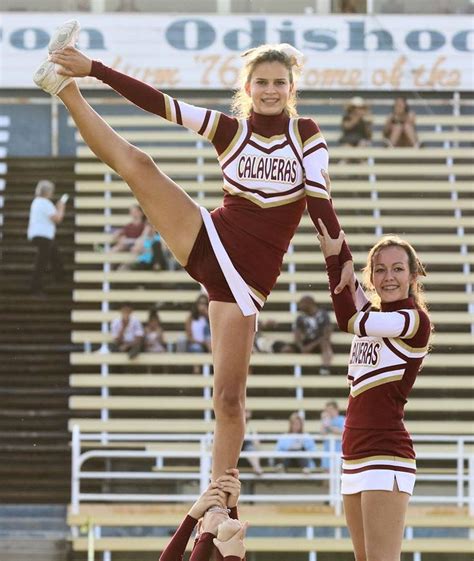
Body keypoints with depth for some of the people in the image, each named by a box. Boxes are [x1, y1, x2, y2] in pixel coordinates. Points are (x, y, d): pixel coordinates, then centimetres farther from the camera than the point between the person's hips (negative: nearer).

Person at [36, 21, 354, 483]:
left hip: (248, 277, -1)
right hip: (207, 239, 1)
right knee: (135, 163, -17)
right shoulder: (230, 129, 7)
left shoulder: (305, 134, 4)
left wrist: (343, 261, -16)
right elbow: (160, 104, 1)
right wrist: (93, 70, -5)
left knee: (230, 395, -7)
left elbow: (320, 200, -4)